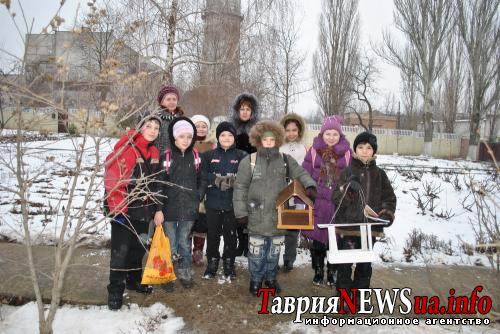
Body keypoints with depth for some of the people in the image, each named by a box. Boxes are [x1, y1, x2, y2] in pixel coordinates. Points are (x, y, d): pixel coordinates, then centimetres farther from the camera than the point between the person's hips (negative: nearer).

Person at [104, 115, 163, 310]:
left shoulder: (154, 152, 8)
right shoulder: (126, 148, -16)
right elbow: (112, 179, -19)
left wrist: (156, 208, 17)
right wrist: (118, 209, -19)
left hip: (144, 211, 7)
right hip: (124, 210, -7)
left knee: (138, 247, 18)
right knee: (121, 250, -1)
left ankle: (134, 280, 36)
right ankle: (115, 291, 12)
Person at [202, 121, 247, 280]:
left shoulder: (242, 156, 1)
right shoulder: (209, 155, 6)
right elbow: (203, 175, -3)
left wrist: (234, 180, -23)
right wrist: (217, 180, -18)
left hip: (233, 203, -1)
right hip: (213, 202, 1)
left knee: (231, 234, 8)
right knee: (213, 234, 9)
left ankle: (229, 265, 24)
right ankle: (212, 264, 25)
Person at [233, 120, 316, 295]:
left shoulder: (285, 160, 3)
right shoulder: (249, 161, -5)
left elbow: (301, 173, 7)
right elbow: (240, 188, -3)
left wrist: (310, 186, -15)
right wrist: (241, 212, -6)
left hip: (278, 215, 3)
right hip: (257, 216, -3)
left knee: (274, 251, 16)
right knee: (257, 252, 7)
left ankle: (271, 278, 36)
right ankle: (255, 280, 27)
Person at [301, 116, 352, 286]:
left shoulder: (347, 152, 2)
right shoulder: (314, 151, 1)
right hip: (317, 203, 0)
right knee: (316, 239, 8)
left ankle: (332, 272, 27)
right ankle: (318, 271, 26)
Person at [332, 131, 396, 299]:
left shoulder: (379, 174, 6)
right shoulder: (347, 172, -2)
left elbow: (389, 198, 11)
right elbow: (336, 199, -6)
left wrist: (387, 215, -7)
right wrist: (347, 188, -24)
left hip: (370, 227, 3)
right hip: (347, 226, -2)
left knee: (365, 264, 15)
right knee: (345, 263, 4)